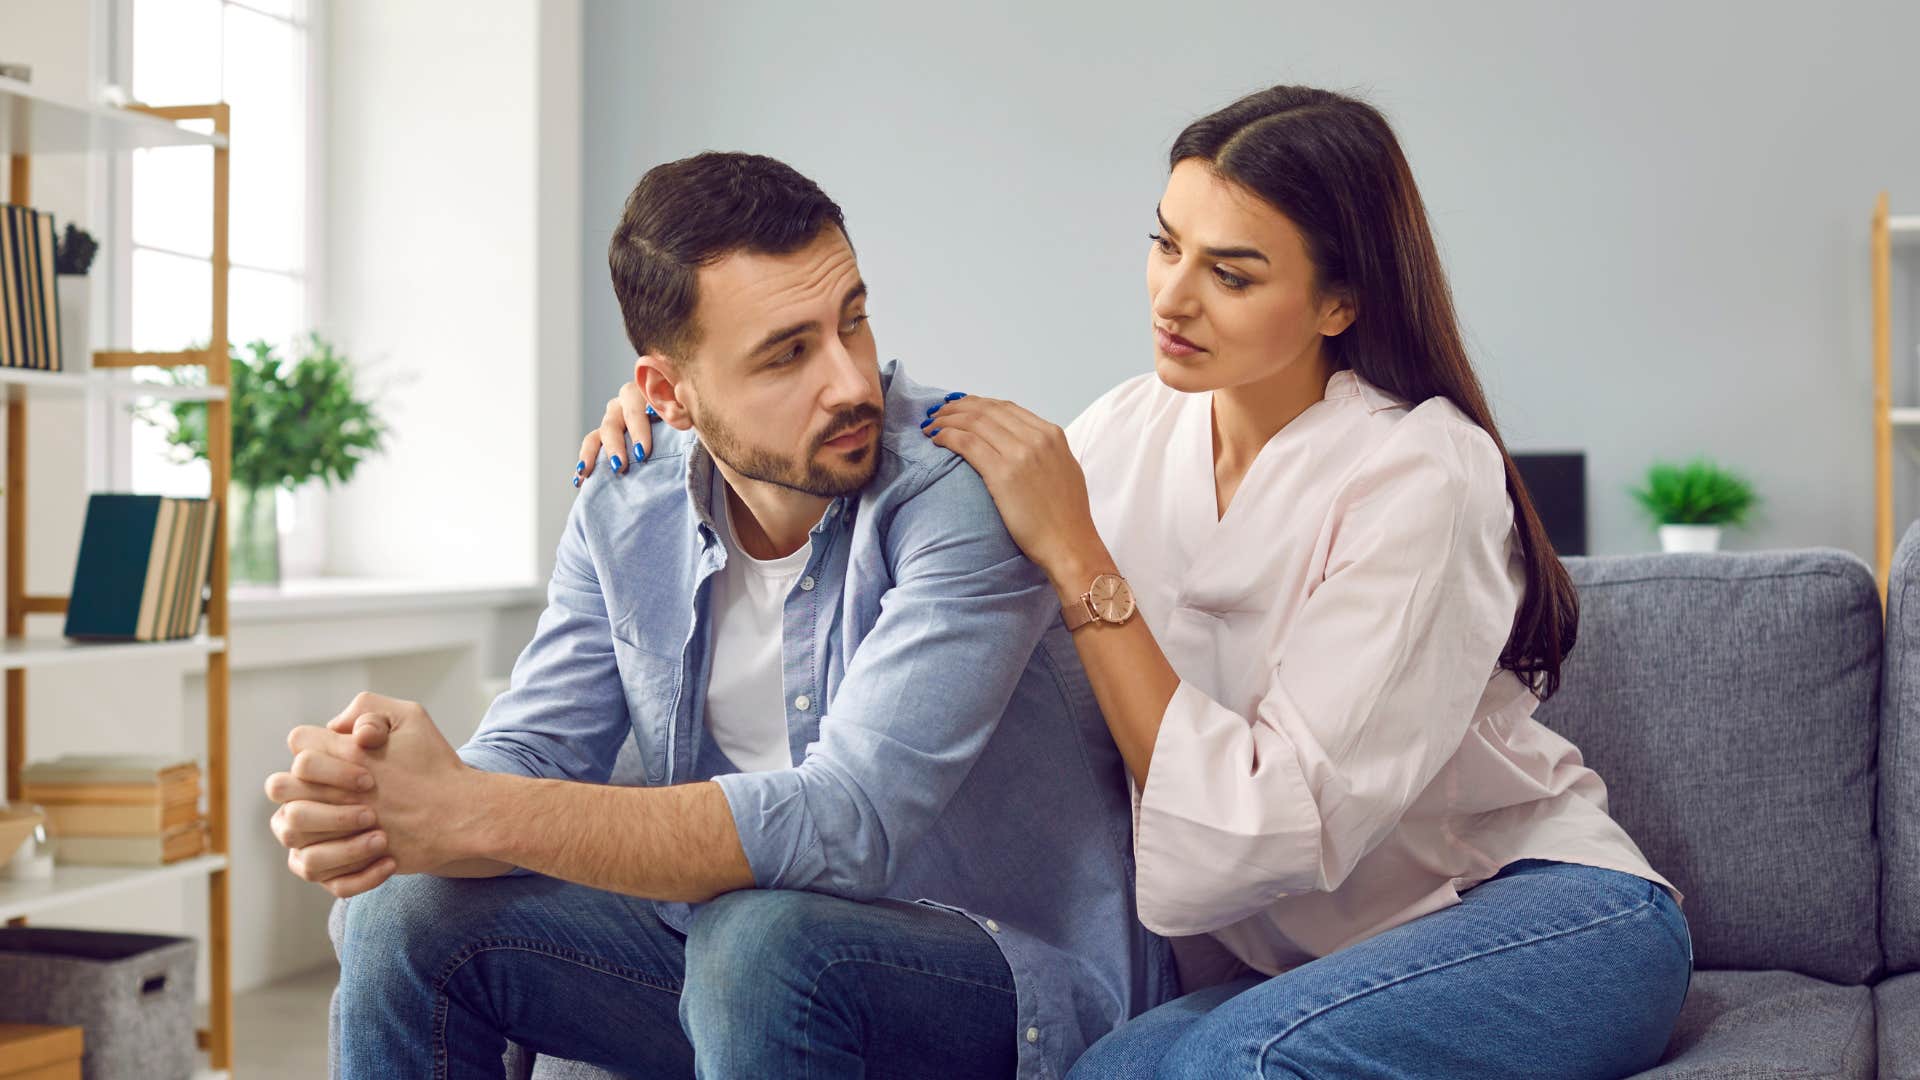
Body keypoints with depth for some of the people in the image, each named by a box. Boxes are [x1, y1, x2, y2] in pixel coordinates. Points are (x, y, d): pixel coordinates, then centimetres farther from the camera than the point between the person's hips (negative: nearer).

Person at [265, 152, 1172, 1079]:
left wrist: (471, 813, -36)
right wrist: (378, 811, -29)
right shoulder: (624, 512, 0)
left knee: (762, 935, -35)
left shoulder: (964, 486, -22)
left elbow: (845, 823, -31)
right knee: (410, 915, -9)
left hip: (1015, 969, -5)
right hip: (727, 955, 6)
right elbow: (528, 753, -4)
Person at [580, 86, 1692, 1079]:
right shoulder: (1134, 432, -1)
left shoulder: (1421, 475, -19)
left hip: (1541, 910, -4)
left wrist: (1078, 557, -26)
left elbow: (1274, 830, -25)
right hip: (1291, 957, 4)